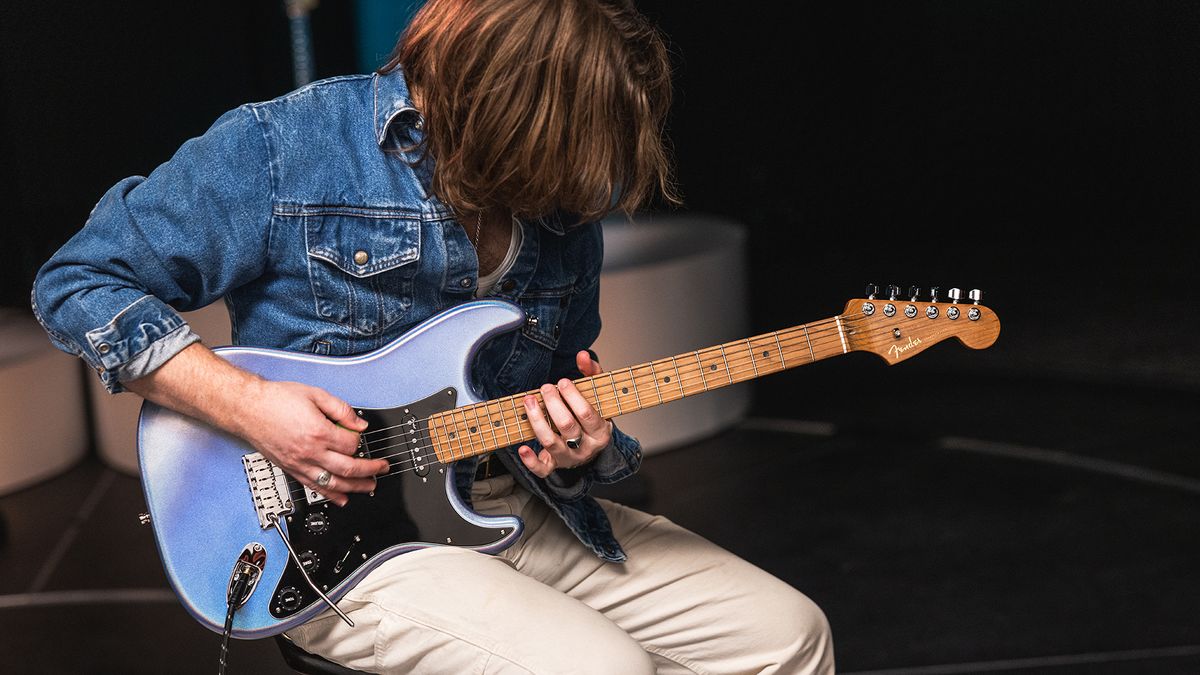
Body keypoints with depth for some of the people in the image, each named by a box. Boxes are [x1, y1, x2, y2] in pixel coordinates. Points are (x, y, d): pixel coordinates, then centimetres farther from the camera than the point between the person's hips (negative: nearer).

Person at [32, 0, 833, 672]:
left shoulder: (564, 207, 7)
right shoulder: (283, 149, -12)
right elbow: (77, 283, -7)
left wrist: (572, 447, -6)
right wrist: (249, 405, -18)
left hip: (511, 510, 6)